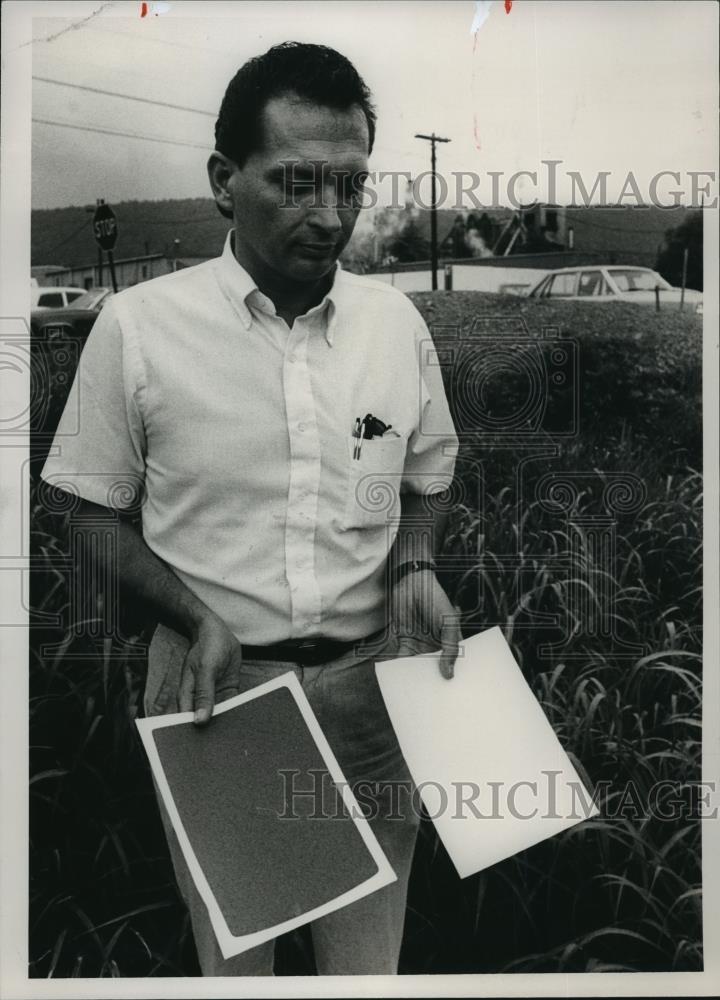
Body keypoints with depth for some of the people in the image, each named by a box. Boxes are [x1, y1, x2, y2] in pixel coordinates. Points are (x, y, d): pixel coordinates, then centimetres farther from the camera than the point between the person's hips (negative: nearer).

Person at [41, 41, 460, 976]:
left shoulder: (397, 320, 0)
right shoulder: (139, 324, -9)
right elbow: (88, 512, -1)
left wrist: (416, 569, -5)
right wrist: (196, 620, -14)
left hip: (370, 686, 3)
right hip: (214, 687, -2)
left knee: (368, 958, 16)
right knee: (231, 958, 16)